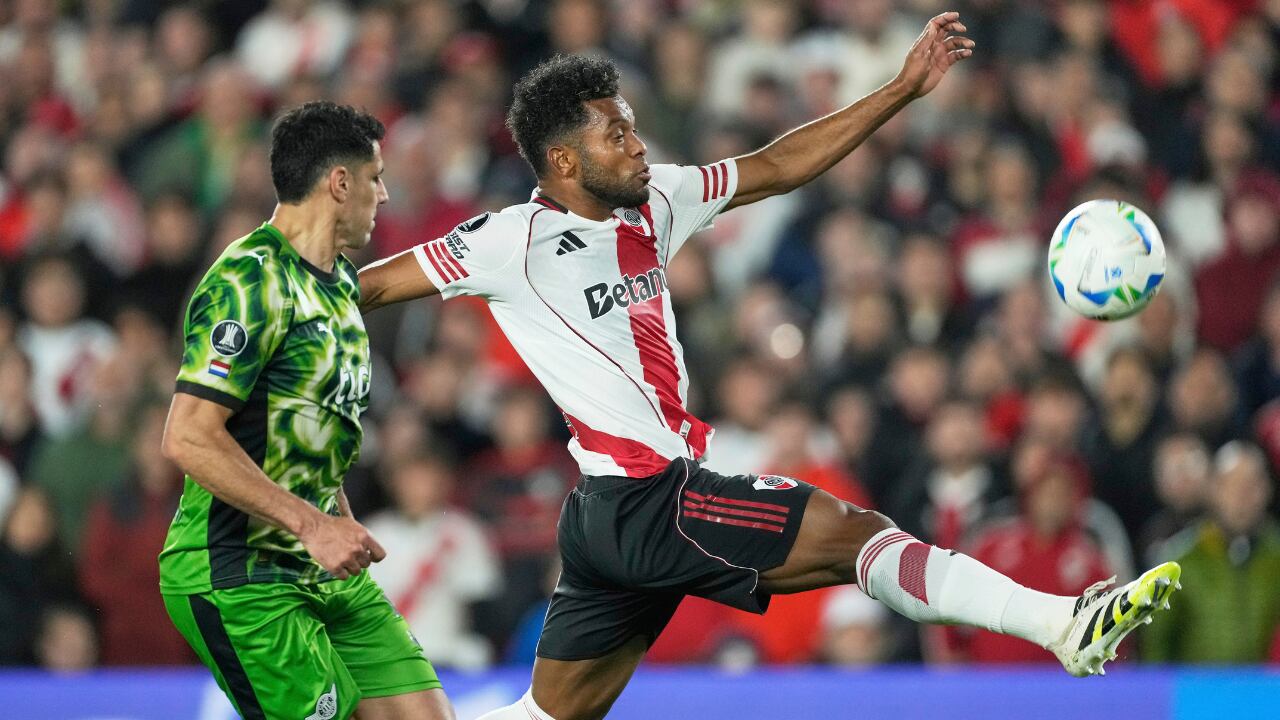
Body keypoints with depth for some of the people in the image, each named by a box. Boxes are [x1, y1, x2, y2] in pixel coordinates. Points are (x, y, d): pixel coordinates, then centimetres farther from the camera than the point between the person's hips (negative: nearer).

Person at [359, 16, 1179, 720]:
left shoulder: (652, 202, 9)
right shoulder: (512, 242, -12)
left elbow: (780, 166, 14)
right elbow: (369, 287, -6)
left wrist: (905, 89, 10)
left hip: (615, 518, 9)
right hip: (646, 503, -9)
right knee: (855, 532, -14)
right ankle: (1067, 625, -19)